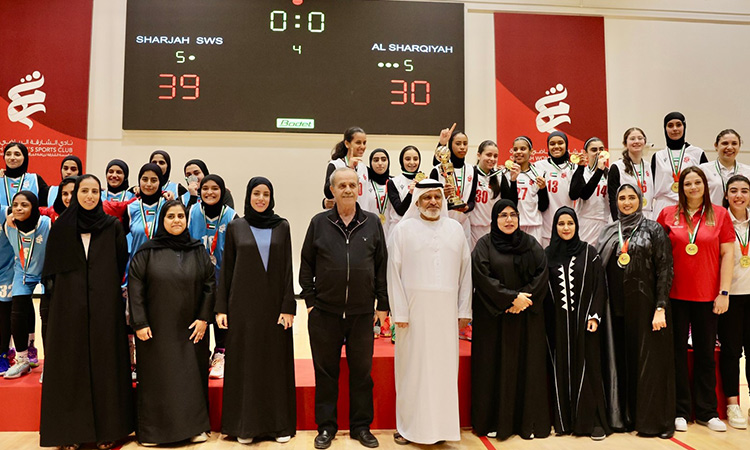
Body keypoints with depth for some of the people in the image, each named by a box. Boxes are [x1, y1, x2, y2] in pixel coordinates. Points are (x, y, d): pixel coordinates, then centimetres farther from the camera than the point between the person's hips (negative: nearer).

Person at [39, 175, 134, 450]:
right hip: (69, 305, 1)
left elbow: (121, 265, 4)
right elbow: (51, 268, 8)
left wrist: (111, 290, -2)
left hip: (104, 306, -1)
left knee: (104, 362, 3)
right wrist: (53, 291, 1)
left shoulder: (113, 226, 4)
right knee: (70, 363, 5)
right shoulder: (61, 226, 6)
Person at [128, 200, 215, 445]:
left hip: (190, 328, 2)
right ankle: (154, 429, 18)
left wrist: (204, 318, -3)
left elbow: (210, 284, 4)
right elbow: (135, 286, -3)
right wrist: (139, 323, -9)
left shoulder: (198, 251, 5)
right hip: (156, 328, -1)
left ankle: (195, 425, 18)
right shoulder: (147, 251, 0)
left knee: (191, 375, 7)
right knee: (157, 377, 5)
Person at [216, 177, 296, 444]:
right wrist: (221, 308, 0)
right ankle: (245, 425, 17)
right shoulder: (235, 227, 5)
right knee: (244, 363, 5)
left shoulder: (281, 227, 5)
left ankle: (280, 424, 16)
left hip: (274, 304, 0)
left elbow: (287, 269, 1)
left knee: (276, 362, 5)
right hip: (243, 305, 0)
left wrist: (288, 307, -6)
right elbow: (226, 269, 5)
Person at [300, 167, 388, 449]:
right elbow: (306, 265, 6)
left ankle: (361, 426, 26)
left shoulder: (372, 223, 4)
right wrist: (309, 299, 0)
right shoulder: (319, 223, 3)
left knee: (362, 370, 10)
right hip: (324, 312, 0)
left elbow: (382, 265, 6)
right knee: (326, 370, 10)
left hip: (362, 312, 1)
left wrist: (383, 304, 3)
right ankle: (326, 426, 25)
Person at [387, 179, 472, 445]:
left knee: (445, 366, 7)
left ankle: (443, 425, 20)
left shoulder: (455, 229, 10)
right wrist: (399, 312, -7)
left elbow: (465, 271, 10)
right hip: (414, 310, -2)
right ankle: (409, 426, 16)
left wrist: (464, 310, 4)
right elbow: (394, 272, -2)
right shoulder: (403, 229, 2)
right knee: (413, 368, 3)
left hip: (447, 310, 3)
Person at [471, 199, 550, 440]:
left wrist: (525, 298, -13)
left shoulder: (531, 244, 9)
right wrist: (512, 298, -15)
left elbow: (541, 274, 1)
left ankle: (528, 421, 15)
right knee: (495, 366, 1)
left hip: (527, 318, 3)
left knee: (527, 366, 4)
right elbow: (482, 277, -11)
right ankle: (494, 422, 12)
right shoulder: (484, 245, -1)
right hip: (493, 317, -2)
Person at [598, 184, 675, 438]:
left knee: (649, 360, 0)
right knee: (620, 360, 7)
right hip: (616, 307, 4)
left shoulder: (654, 230, 1)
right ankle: (621, 416, 17)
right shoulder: (609, 233, 11)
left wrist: (660, 308, -13)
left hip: (645, 306, -3)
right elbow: (600, 270, 12)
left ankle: (653, 419, 12)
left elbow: (665, 270, -5)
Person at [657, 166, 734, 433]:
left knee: (706, 353, 10)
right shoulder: (668, 214, 2)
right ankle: (680, 411, 17)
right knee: (678, 352, 6)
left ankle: (706, 411, 22)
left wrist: (724, 292, -5)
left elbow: (727, 254, 1)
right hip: (675, 294, 0)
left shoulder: (720, 215, 3)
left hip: (707, 295, 0)